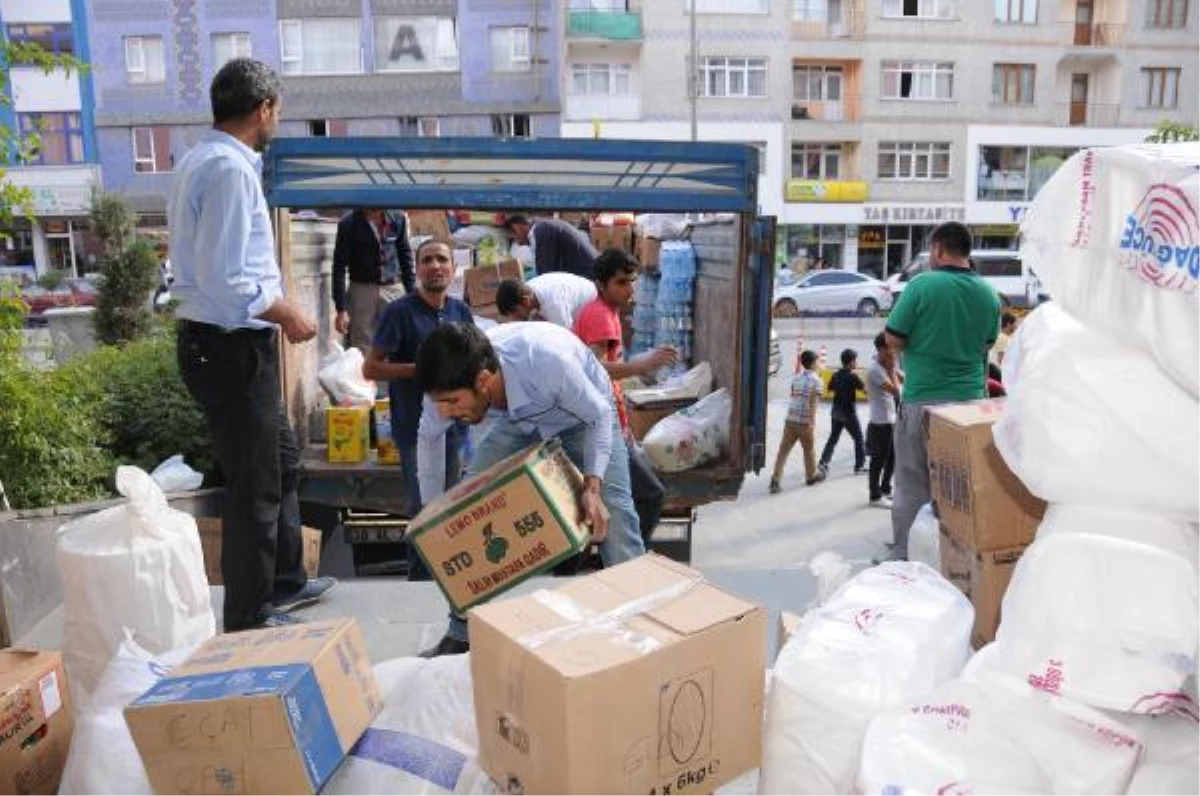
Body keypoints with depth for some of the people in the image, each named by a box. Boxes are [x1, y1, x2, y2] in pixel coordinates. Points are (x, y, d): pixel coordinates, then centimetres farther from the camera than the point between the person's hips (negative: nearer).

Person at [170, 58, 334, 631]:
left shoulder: (201, 160, 13)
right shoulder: (229, 168, -19)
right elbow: (222, 279, -26)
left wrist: (276, 304, 17)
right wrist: (287, 313, -13)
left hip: (221, 341, 11)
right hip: (231, 347, -11)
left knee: (282, 463, 22)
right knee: (255, 484, 2)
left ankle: (285, 583, 38)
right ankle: (249, 618, 19)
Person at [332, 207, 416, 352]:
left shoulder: (398, 220, 3)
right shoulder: (349, 224, -5)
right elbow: (339, 268, -4)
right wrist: (341, 309, -10)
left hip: (394, 290, 2)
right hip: (361, 290, -2)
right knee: (362, 353, 1)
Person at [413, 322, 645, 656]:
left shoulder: (546, 360, -45)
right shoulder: (452, 382, -31)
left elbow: (599, 414, -26)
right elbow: (428, 437, -7)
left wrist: (592, 486, -37)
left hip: (583, 415, -4)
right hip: (518, 419, 4)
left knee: (612, 513, -18)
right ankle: (461, 634, 7)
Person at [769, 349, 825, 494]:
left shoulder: (796, 378, 10)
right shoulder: (816, 380, -7)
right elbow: (813, 402, -16)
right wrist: (812, 422, -19)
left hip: (790, 419, 4)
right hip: (805, 421, -4)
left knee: (783, 450, 1)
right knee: (809, 449, 16)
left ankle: (775, 480, -8)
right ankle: (812, 475, 35)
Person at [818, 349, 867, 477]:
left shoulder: (836, 375, 4)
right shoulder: (852, 376, -16)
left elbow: (830, 388, 13)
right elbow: (865, 388, -12)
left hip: (836, 411, 6)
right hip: (849, 413, -6)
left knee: (833, 438, 13)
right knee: (858, 438, 8)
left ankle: (824, 462, 3)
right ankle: (859, 466, 12)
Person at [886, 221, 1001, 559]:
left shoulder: (921, 285, -11)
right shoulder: (989, 294, 4)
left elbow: (894, 340, -10)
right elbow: (987, 344, 16)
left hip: (923, 398, -4)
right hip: (970, 398, 4)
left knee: (912, 484, 5)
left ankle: (904, 556, 10)